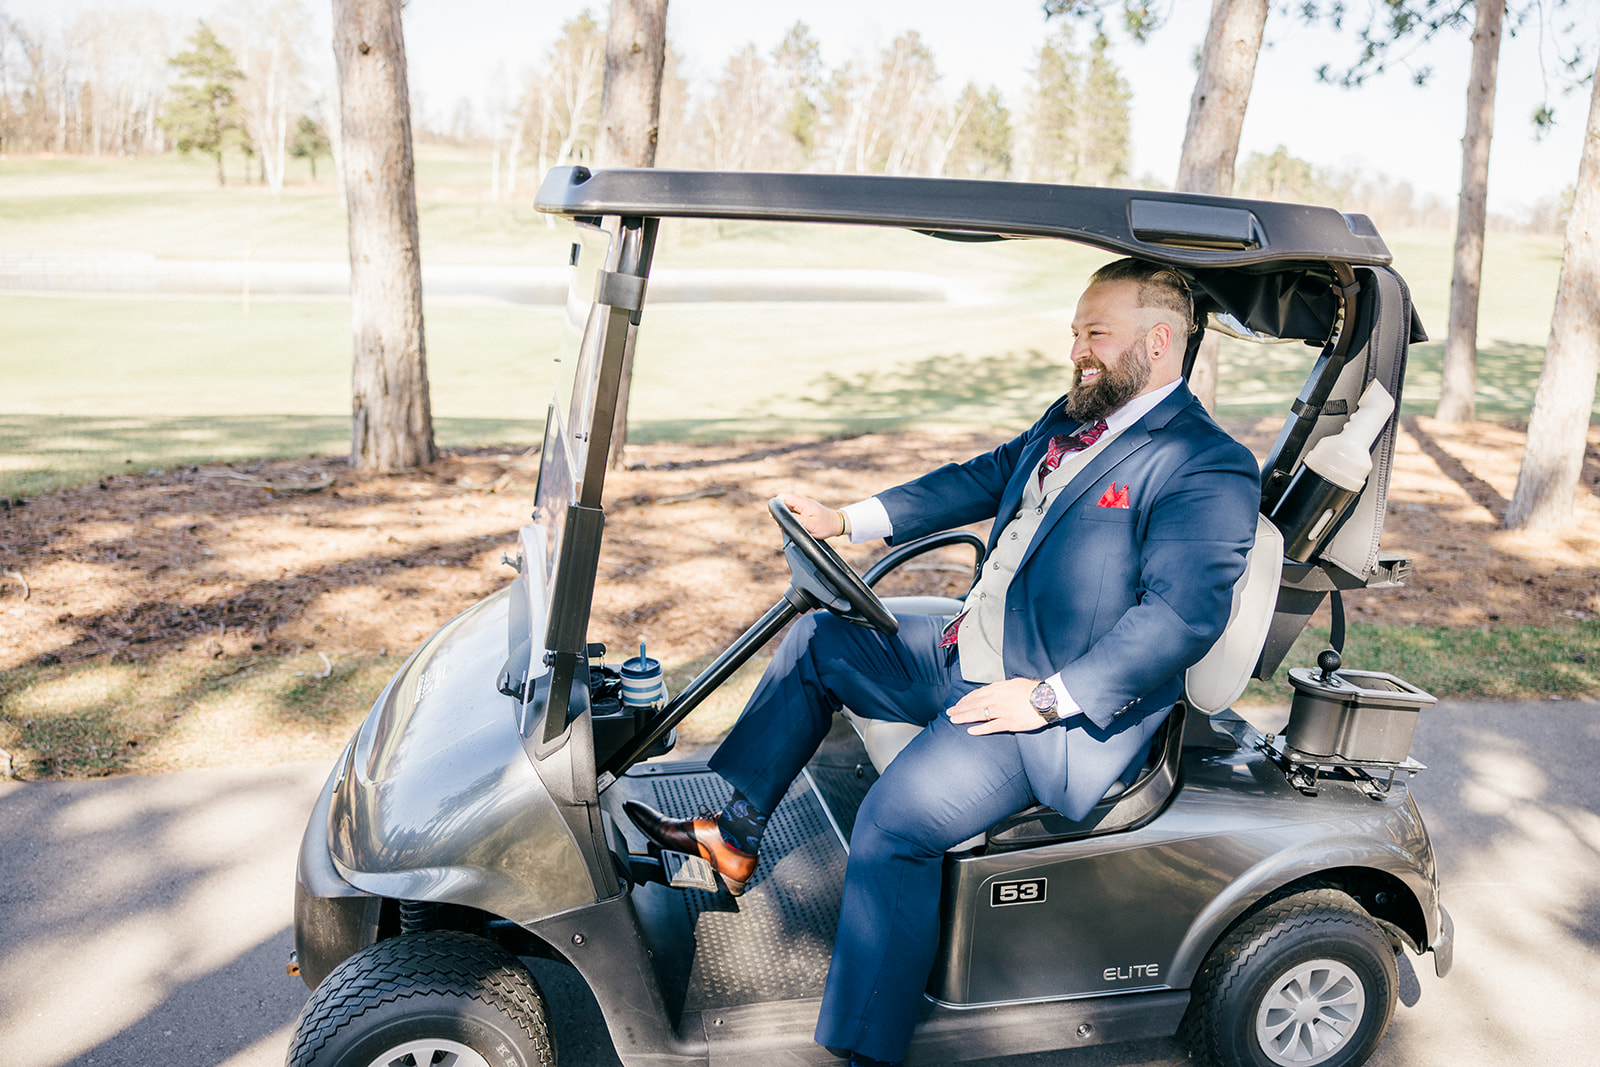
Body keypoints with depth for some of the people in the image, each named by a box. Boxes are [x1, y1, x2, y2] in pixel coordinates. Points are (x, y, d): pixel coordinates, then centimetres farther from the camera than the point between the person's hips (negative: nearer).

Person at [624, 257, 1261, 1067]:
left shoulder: (1208, 469, -17)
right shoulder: (1076, 417, 11)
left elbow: (1183, 615, -25)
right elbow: (983, 478, 16)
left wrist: (1047, 698, -27)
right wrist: (845, 521, 10)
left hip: (1067, 709, -10)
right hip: (972, 656, 10)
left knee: (898, 816, -27)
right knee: (817, 640, 15)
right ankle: (733, 834, 22)